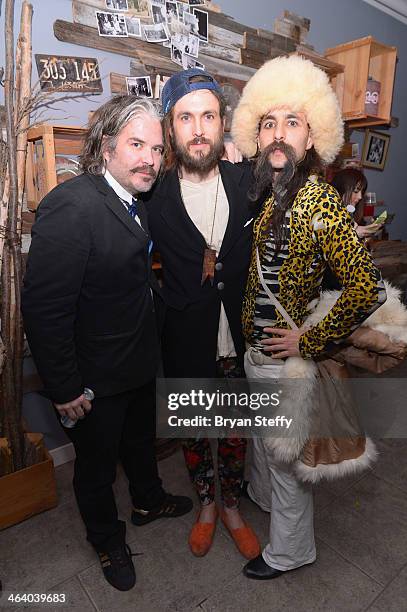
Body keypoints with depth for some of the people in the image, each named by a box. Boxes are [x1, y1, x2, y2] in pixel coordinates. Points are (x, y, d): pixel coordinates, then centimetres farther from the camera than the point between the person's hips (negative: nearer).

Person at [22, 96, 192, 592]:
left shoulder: (135, 200, 1)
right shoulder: (71, 206, -27)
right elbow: (43, 308, -27)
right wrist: (65, 388, -21)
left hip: (140, 362, 8)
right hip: (94, 378, -8)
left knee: (141, 439, 30)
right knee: (97, 463, 19)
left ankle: (148, 501, 59)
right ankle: (107, 539, 48)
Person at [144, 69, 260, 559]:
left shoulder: (247, 182, -5)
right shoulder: (154, 196, -11)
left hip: (240, 340, 2)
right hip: (187, 347, -1)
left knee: (236, 431, 20)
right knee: (193, 432, 19)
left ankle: (231, 507, 48)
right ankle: (206, 505, 48)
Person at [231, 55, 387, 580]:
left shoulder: (320, 201, -23)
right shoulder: (267, 192, 2)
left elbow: (367, 288, -27)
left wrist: (310, 342, -20)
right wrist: (248, 329, 6)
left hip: (286, 358, -7)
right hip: (253, 345, 7)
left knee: (284, 452, 13)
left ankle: (290, 550, 40)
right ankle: (262, 496, 58)